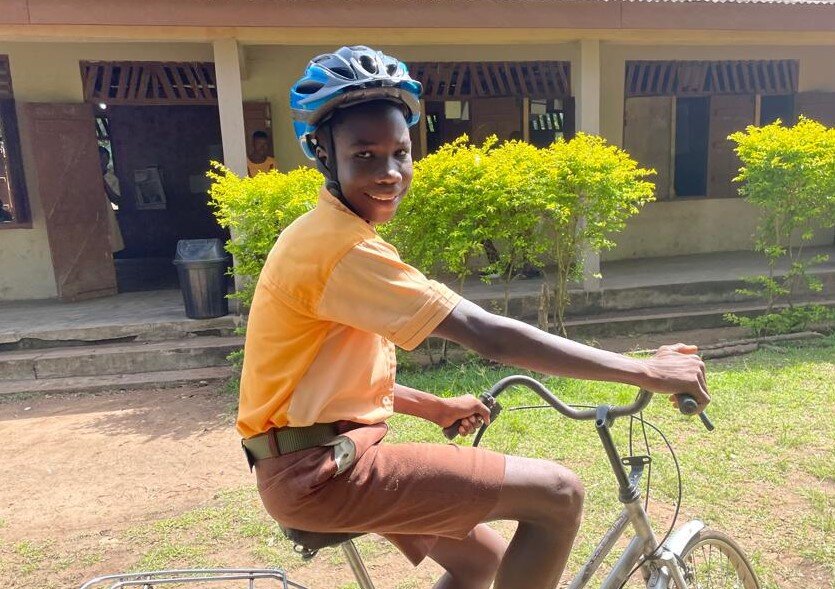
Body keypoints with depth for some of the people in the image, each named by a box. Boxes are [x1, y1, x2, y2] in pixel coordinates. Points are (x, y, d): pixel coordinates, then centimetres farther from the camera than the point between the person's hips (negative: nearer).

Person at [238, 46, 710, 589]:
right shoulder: (345, 248, -22)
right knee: (558, 493, -11)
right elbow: (491, 336, -27)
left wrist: (436, 407, 15)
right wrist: (647, 372, -20)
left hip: (316, 462, 9)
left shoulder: (322, 238, 11)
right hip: (320, 471, -9)